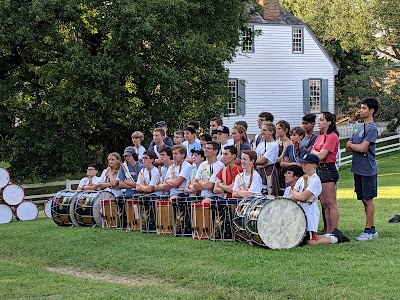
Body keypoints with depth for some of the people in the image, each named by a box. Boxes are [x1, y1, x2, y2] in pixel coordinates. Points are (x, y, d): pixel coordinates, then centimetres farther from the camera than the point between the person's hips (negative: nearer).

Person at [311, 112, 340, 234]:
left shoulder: (332, 137, -12)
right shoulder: (320, 137, 16)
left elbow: (321, 156, -16)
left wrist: (314, 151, 0)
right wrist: (316, 152, -6)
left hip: (328, 170, -9)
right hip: (319, 169, 9)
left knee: (331, 204, -6)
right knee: (324, 204, 10)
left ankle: (333, 232, -4)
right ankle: (327, 231, 14)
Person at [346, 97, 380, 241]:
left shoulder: (372, 129, -12)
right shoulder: (358, 127, 15)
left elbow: (362, 147, -20)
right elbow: (348, 148, 15)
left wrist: (351, 145, -1)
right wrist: (356, 147, -6)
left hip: (368, 170, -8)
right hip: (358, 169, 8)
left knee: (368, 200, -3)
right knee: (364, 200, 11)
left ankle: (369, 230, 2)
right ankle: (372, 229, 17)